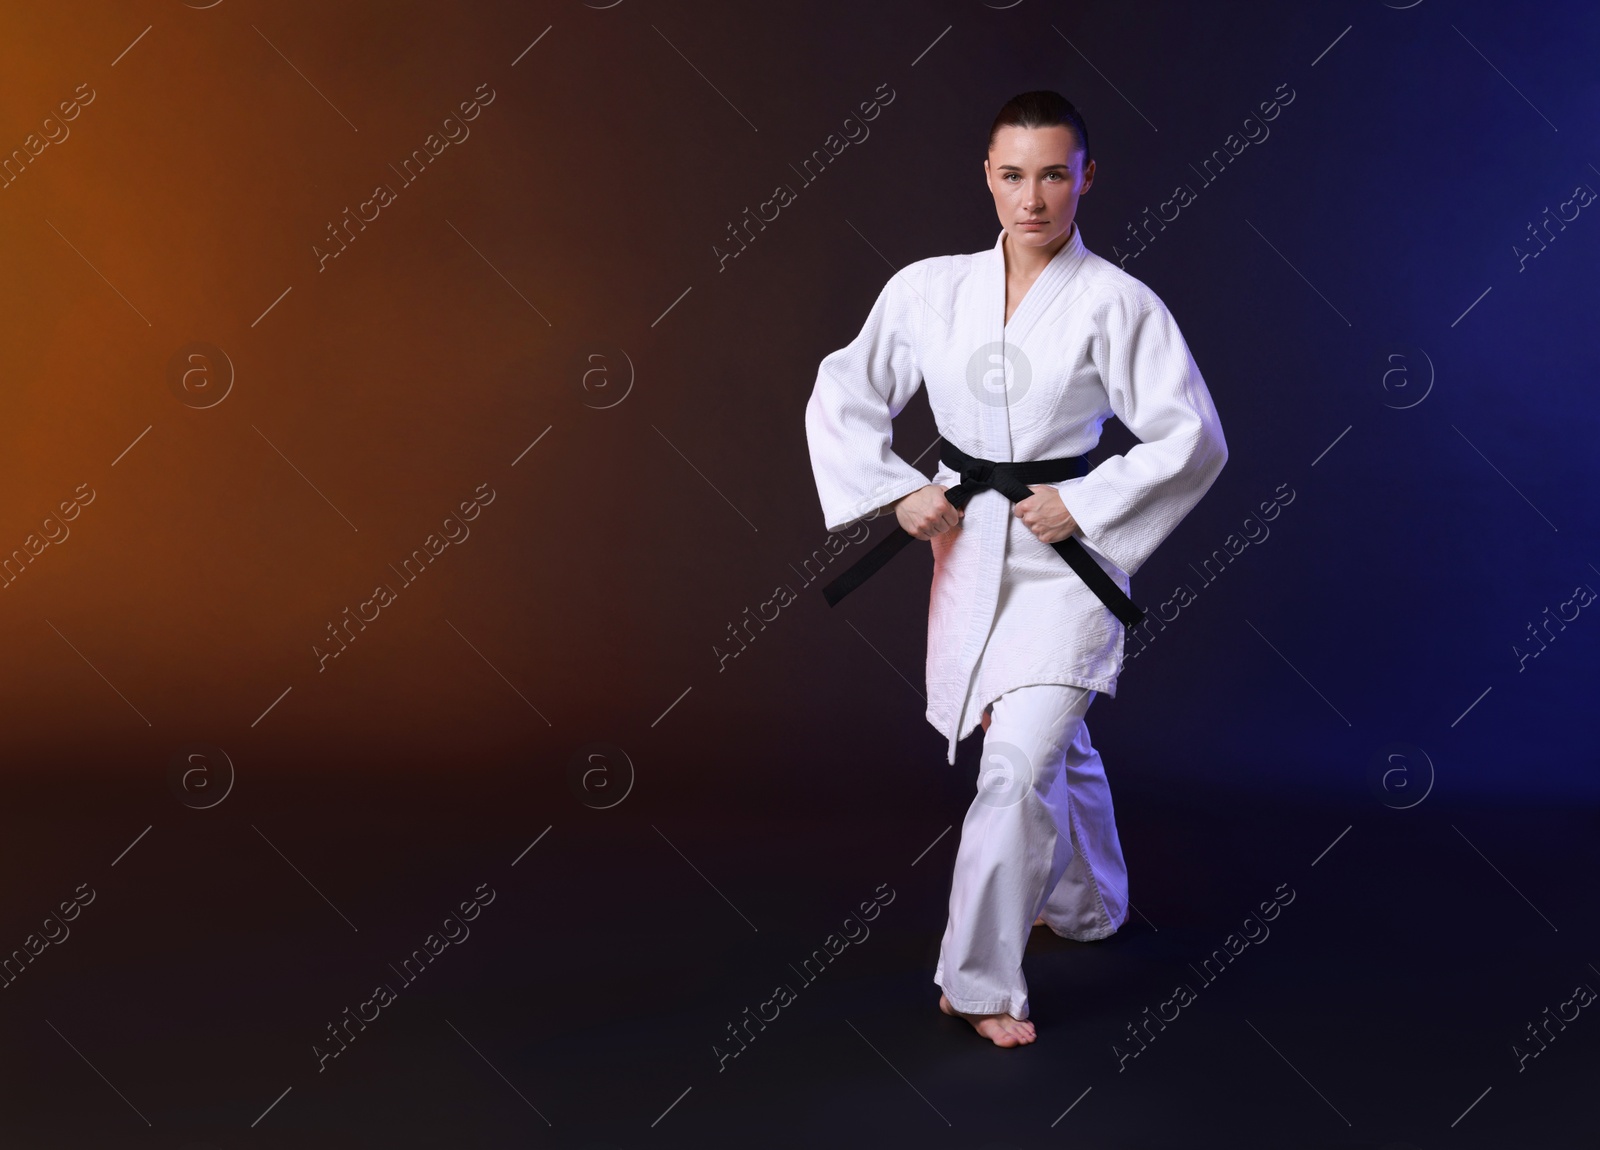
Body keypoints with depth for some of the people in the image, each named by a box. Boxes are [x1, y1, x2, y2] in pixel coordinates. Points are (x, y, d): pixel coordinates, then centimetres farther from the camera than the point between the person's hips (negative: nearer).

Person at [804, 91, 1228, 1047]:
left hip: (1067, 558, -4)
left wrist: (1085, 505, -15)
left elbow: (1194, 439, -10)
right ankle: (1088, 906, 47)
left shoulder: (1116, 305, -11)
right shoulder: (929, 290, 0)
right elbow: (841, 396, 8)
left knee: (1019, 768, -15)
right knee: (1053, 748, 22)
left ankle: (980, 980, -1)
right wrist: (898, 491, -4)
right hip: (967, 550, 4)